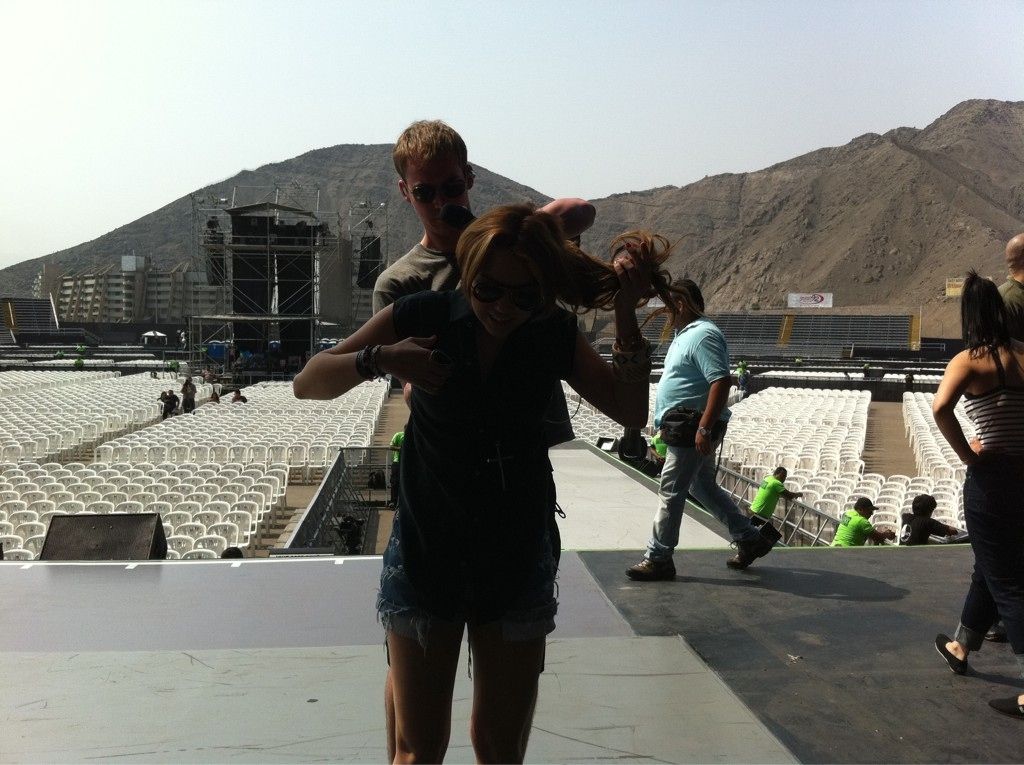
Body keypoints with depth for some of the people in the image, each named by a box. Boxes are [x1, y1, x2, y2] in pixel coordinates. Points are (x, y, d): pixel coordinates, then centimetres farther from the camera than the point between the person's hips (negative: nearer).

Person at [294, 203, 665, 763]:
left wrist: (626, 314, -13)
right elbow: (308, 384, -7)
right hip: (424, 556, -1)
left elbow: (630, 412, -2)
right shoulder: (424, 317, -10)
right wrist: (378, 358, -26)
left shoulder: (555, 335, -5)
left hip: (517, 564, 2)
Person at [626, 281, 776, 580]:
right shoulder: (686, 334, 16)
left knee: (670, 490, -5)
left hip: (694, 429, -11)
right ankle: (750, 539, 29)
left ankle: (657, 559, 3)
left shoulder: (703, 335, -17)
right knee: (703, 486, 19)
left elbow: (721, 382, -26)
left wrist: (704, 428, -29)